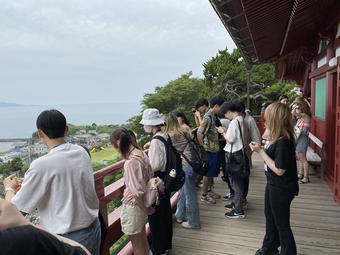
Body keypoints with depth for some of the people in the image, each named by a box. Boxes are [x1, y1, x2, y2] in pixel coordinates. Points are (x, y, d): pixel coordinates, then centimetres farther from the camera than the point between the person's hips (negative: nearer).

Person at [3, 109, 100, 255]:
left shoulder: (42, 165, -21)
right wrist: (31, 181, 16)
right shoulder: (82, 152, -5)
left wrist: (9, 188, 10)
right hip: (93, 228, 6)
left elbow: (16, 208, -10)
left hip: (67, 238, -5)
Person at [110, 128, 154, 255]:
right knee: (143, 241, 27)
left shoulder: (131, 162, -28)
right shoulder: (140, 153, -3)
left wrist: (146, 209, -9)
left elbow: (138, 193, -27)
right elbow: (149, 176, 5)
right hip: (141, 205, 8)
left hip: (133, 207, -8)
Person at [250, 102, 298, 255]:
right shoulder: (279, 138, -2)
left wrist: (261, 152, -25)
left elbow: (279, 170, -27)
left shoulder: (284, 141, -29)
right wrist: (261, 148, 1)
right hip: (274, 185, 10)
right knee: (270, 216, 26)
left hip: (281, 189, -10)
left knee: (282, 224, 10)